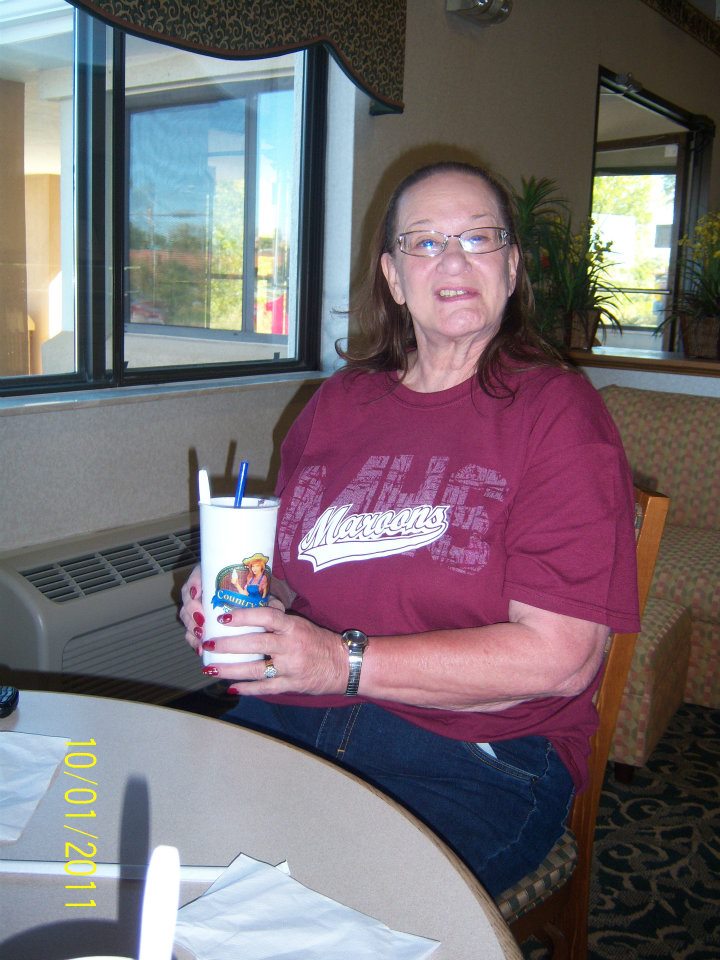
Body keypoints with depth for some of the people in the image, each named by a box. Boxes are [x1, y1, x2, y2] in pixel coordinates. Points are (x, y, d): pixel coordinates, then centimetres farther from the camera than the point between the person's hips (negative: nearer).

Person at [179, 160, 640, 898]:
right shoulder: (338, 402, 13)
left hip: (479, 759, -4)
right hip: (291, 721, 5)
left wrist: (347, 662, -18)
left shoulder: (556, 411, -5)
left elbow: (560, 657, -13)